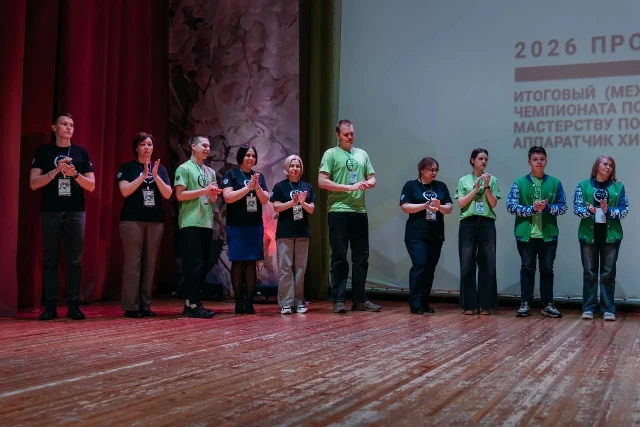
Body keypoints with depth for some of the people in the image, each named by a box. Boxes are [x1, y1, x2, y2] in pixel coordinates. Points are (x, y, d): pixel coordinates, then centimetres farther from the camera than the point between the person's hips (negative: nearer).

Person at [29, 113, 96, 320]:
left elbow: (91, 186, 6)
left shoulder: (81, 153, 9)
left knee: (75, 260, 0)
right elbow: (34, 183, -2)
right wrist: (56, 170, -14)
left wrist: (74, 174, -12)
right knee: (50, 260, 1)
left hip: (75, 212, 1)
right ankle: (51, 305, 5)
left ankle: (73, 304, 5)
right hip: (50, 212, -1)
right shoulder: (43, 151, 5)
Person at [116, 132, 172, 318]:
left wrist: (156, 176, -10)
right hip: (132, 220, -4)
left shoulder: (160, 168, 13)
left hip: (155, 220, 4)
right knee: (133, 261, -7)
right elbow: (125, 191, -9)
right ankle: (131, 306, -4)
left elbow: (168, 194, 4)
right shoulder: (127, 167, 4)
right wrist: (143, 175, -14)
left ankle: (145, 305, 8)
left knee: (150, 262, 3)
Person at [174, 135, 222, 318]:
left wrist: (213, 194, -4)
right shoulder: (184, 168, -1)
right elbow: (180, 195, -10)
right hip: (190, 223, -7)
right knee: (194, 264, -10)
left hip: (207, 223, 7)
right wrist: (204, 190, -13)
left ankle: (191, 302, 13)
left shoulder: (210, 172, 19)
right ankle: (193, 305, -8)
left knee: (203, 265, 7)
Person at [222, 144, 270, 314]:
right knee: (238, 262, -2)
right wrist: (248, 187, -15)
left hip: (255, 225, 4)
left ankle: (249, 301, 5)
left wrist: (257, 187, -12)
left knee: (251, 263, 2)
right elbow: (228, 197, -11)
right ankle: (238, 300, 3)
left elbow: (265, 200, 5)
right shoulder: (231, 174, 0)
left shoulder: (259, 177, 12)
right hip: (236, 226, -4)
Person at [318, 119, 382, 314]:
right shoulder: (331, 154, -1)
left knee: (361, 257, 8)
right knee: (339, 258, 0)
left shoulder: (362, 154, 15)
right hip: (339, 212, -5)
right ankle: (338, 300, 5)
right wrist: (349, 187, -15)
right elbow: (322, 182, -9)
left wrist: (369, 183, -9)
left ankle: (359, 300, 15)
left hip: (360, 212, 5)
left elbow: (372, 178, 16)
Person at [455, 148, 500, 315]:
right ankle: (469, 304, 7)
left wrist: (487, 187, -10)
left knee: (487, 265, 1)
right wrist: (475, 189, -8)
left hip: (487, 224, 1)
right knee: (467, 265, 0)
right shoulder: (464, 180, 7)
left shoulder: (492, 180, 7)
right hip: (468, 224, 0)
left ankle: (485, 304, 8)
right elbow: (461, 203, -2)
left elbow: (493, 204, 1)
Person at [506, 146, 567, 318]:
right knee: (527, 268, 5)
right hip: (526, 234, -1)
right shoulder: (519, 183, 1)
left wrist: (547, 207, -14)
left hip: (548, 234, 1)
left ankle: (548, 304, 14)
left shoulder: (555, 183, 6)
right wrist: (532, 209, -16)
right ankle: (525, 303, 11)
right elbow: (511, 206, -5)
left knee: (547, 269, 7)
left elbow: (563, 206, 4)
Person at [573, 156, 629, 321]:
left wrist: (608, 211, -17)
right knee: (590, 272, 3)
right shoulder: (583, 186, 5)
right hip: (589, 234, 0)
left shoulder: (618, 187, 7)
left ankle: (608, 309, 7)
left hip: (611, 234, 1)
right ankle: (588, 308, 8)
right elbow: (577, 208, -1)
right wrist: (588, 211, -22)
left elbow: (625, 210, 0)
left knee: (608, 273, 3)